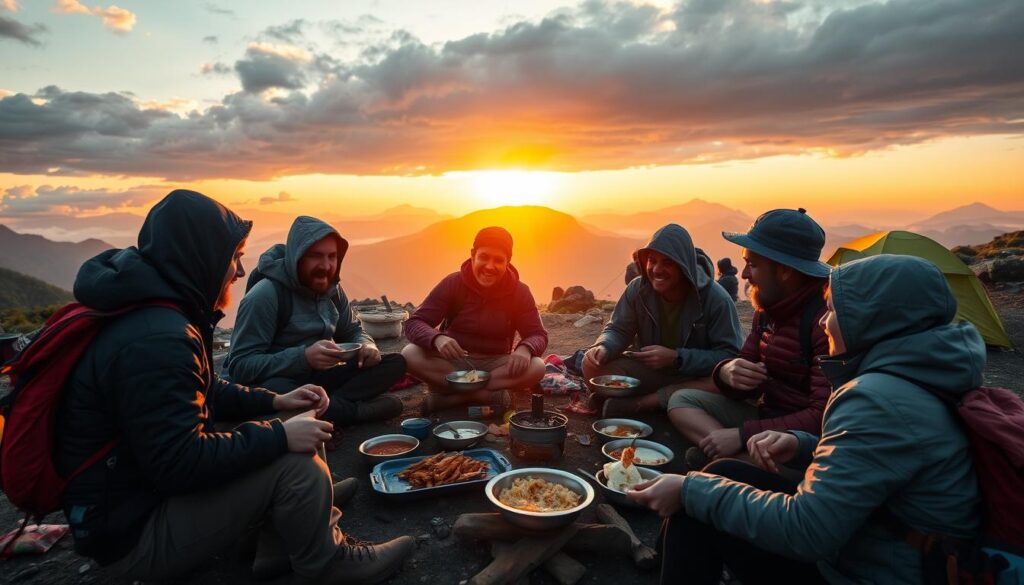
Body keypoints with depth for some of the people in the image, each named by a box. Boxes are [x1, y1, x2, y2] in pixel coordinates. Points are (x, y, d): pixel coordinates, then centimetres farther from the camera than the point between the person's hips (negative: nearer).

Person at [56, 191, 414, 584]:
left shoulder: (156, 310, 4)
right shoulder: (156, 338, -29)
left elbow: (202, 393, 15)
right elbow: (179, 463, -30)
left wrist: (275, 402, 5)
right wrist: (279, 436, -22)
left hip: (151, 482, 10)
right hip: (132, 531, -10)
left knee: (275, 438, 8)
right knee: (295, 464, -19)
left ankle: (279, 544, 10)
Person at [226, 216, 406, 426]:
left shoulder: (332, 289, 3)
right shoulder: (265, 295, -20)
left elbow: (353, 330, 15)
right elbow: (240, 366, -24)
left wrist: (367, 346, -11)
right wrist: (303, 357, -38)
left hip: (320, 379, 6)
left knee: (395, 363, -11)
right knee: (273, 389, -43)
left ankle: (328, 405, -26)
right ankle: (356, 408, -23)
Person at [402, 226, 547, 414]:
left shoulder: (519, 292, -5)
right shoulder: (453, 283, -9)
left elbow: (538, 335, -7)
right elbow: (414, 323, -13)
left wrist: (525, 349, -33)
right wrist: (437, 338, -38)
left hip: (495, 365, 1)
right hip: (454, 361, -1)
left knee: (537, 367, -29)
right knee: (410, 354, -28)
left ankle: (447, 395, -26)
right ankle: (490, 395, -28)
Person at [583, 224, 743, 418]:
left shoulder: (716, 298, -18)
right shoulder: (638, 289, -10)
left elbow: (730, 355, -19)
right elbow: (618, 330, -1)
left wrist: (676, 358, -29)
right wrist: (603, 348, -26)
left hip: (695, 377, -1)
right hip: (648, 371, 2)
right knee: (593, 366, -20)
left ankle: (638, 402, -26)